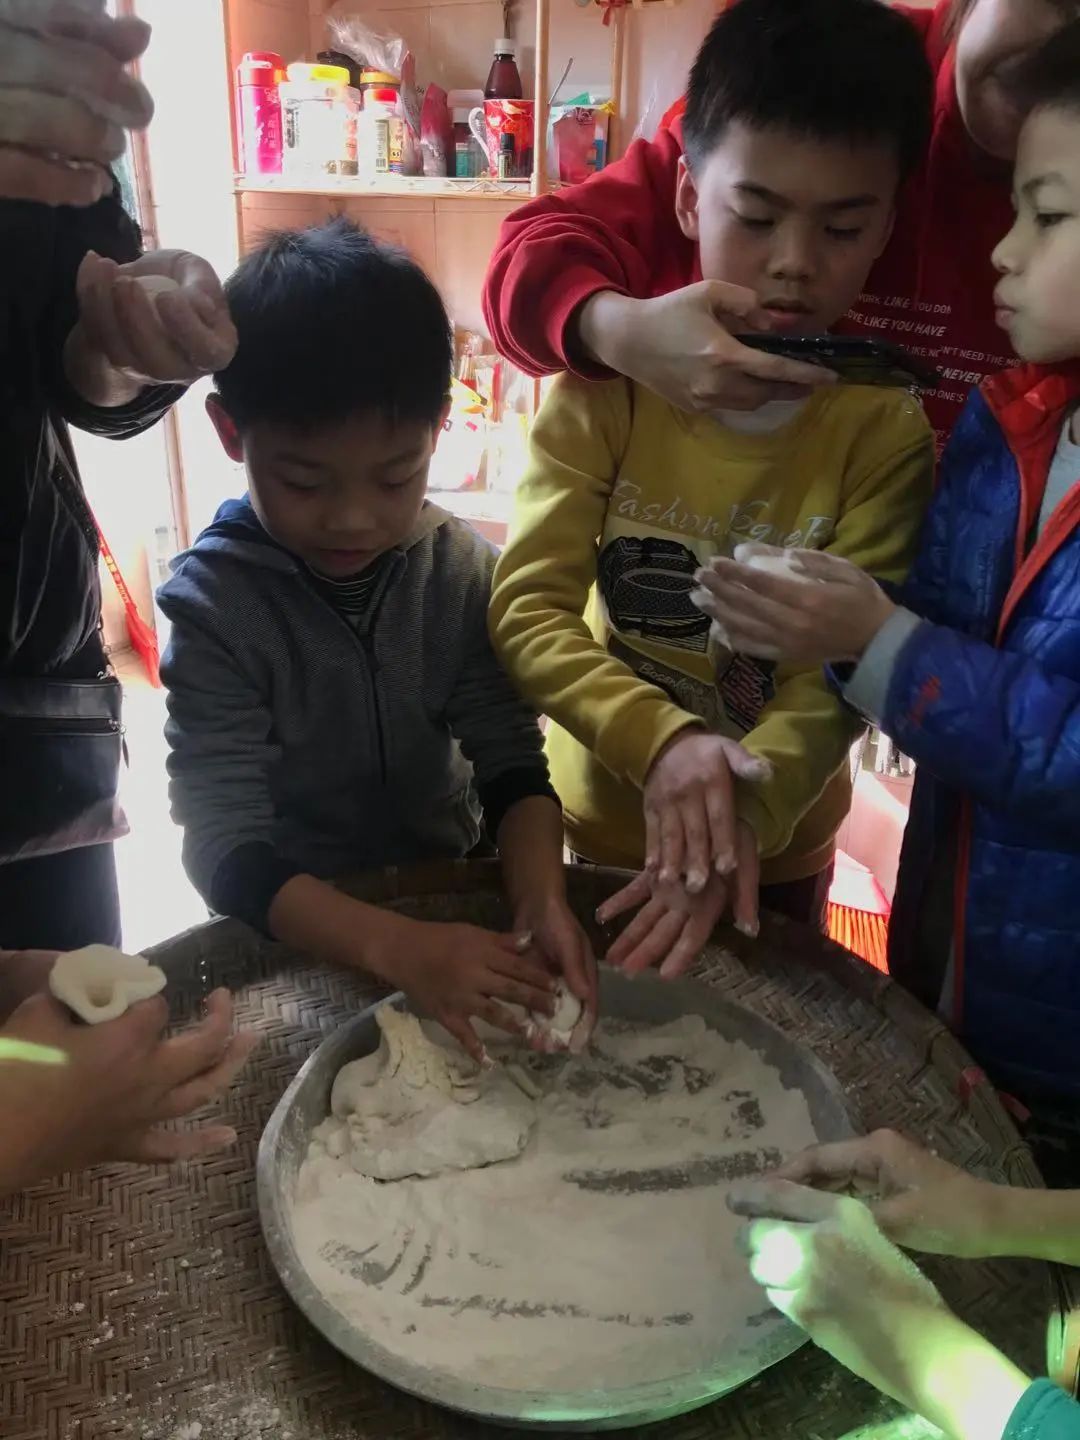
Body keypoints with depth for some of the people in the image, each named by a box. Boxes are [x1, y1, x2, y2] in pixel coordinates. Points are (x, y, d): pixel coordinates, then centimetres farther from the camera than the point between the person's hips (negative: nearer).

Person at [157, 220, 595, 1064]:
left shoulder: (466, 570, -7)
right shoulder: (215, 603, -17)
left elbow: (510, 762, -9)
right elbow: (226, 846, -22)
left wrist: (541, 899, -28)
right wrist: (394, 946, -36)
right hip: (293, 937, -3)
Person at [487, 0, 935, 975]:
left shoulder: (884, 426, -14)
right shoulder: (608, 386, -15)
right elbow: (527, 611, -20)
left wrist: (750, 807, -36)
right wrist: (662, 741, -36)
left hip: (776, 856, 0)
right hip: (597, 834, 0)